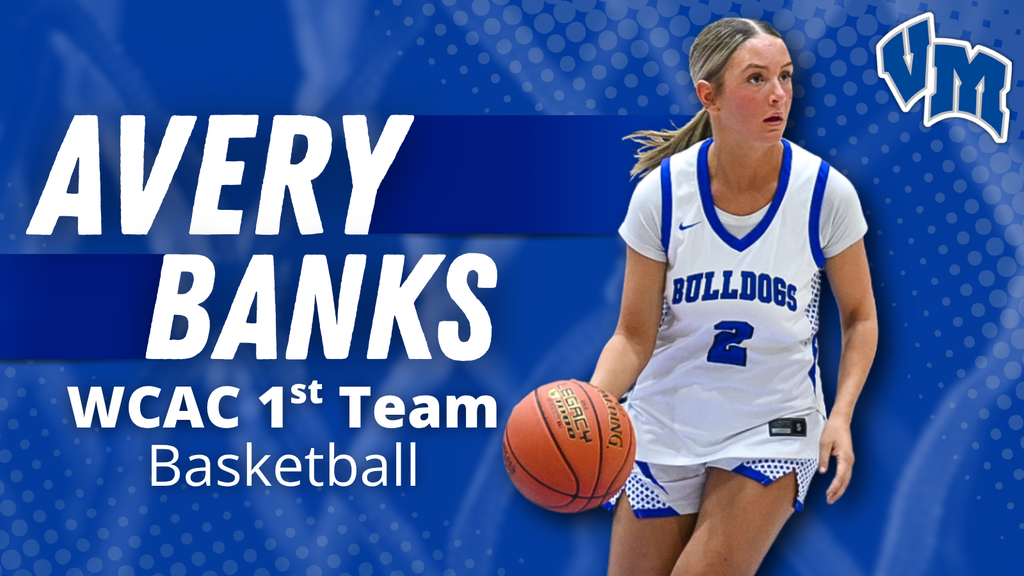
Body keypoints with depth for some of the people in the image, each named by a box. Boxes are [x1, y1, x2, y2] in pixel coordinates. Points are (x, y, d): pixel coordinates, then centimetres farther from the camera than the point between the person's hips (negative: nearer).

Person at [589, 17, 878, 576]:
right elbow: (635, 335, -8)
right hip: (665, 422, 2)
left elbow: (859, 318, -1)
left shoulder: (826, 193, -13)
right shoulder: (661, 194, -13)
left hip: (772, 430, -1)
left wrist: (840, 416, -15)